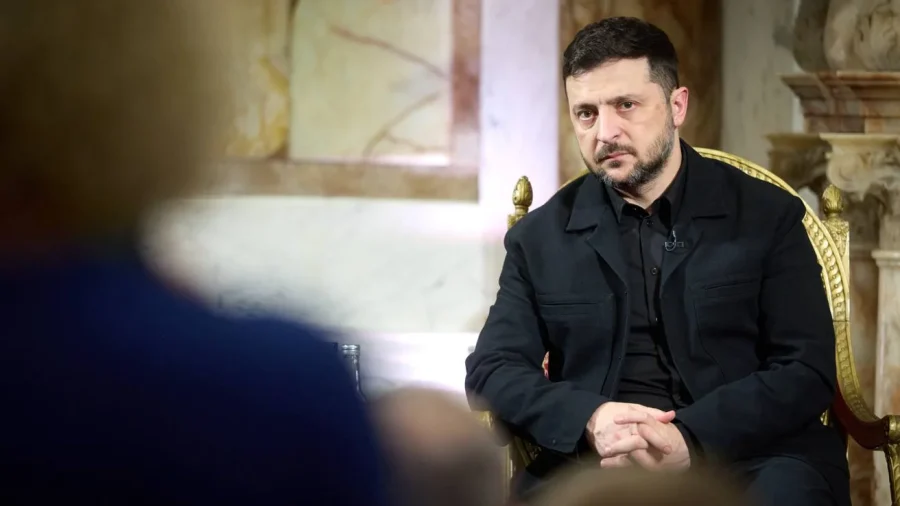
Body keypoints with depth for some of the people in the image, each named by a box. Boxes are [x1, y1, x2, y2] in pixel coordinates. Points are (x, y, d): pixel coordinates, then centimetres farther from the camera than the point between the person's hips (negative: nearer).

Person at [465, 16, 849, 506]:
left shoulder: (767, 216, 7)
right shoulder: (541, 237, 14)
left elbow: (807, 371, 0)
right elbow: (492, 369, 7)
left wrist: (692, 439, -17)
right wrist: (588, 421, -15)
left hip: (747, 455, -1)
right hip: (597, 462, 1)